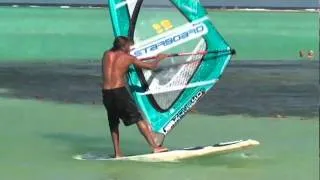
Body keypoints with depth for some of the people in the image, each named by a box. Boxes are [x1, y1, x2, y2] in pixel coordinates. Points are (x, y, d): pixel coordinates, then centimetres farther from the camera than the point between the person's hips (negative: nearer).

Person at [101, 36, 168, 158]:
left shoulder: (107, 55, 13)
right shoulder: (128, 58, 5)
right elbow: (151, 66, 11)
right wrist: (158, 58, 30)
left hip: (106, 93, 4)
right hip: (120, 92, -4)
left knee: (113, 123, 17)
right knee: (138, 119, 2)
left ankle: (117, 153, 13)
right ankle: (155, 147, 0)